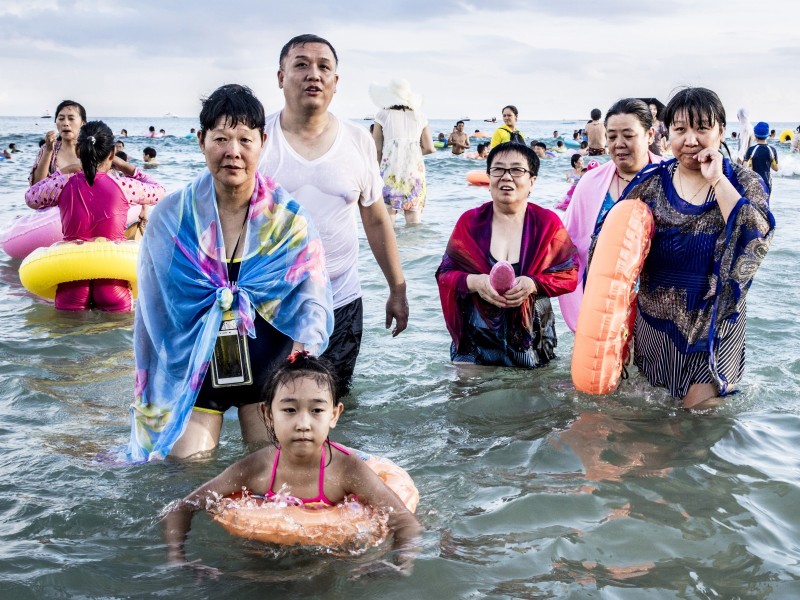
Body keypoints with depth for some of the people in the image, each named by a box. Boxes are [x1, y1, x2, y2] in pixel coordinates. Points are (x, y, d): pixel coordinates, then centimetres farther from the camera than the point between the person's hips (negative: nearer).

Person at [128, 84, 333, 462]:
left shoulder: (287, 217, -5)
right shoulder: (171, 217, -2)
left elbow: (312, 292, -11)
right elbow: (154, 306, 3)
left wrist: (305, 343, -32)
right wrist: (149, 388, 6)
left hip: (268, 363, 0)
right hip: (192, 368, 1)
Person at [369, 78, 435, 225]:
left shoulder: (383, 115, 1)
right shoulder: (419, 117, 8)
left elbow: (377, 150, 0)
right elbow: (429, 148, 7)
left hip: (390, 170, -2)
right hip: (415, 170, 3)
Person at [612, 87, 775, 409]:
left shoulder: (743, 183, -4)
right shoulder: (650, 183, 0)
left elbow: (757, 238, -22)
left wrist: (717, 181, -22)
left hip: (715, 326, -2)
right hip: (655, 324, 2)